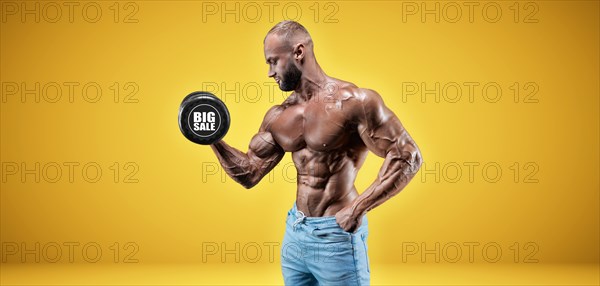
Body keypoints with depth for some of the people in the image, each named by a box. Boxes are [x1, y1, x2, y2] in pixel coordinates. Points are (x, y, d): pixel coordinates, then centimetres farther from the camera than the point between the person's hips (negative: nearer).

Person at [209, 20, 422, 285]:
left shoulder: (353, 101, -14)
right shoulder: (277, 117, 6)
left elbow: (407, 157, -15)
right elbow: (250, 174, 12)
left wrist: (358, 206, -21)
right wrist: (214, 139, -2)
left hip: (336, 236, -6)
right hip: (294, 233, 7)